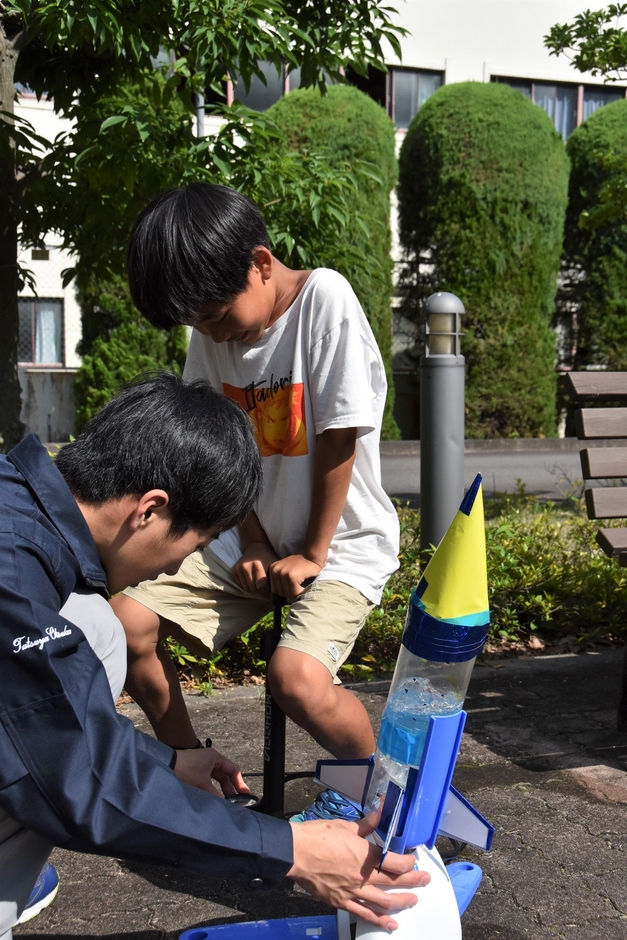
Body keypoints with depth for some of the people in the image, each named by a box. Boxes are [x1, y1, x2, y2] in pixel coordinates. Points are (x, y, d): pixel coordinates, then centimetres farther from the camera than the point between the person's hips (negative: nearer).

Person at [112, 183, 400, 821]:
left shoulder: (324, 298, -18)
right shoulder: (210, 333, -1)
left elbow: (338, 437, -18)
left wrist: (312, 555, -13)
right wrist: (254, 545, -7)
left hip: (343, 542, -6)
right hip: (253, 540, 6)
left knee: (297, 678, -29)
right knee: (123, 623, -8)